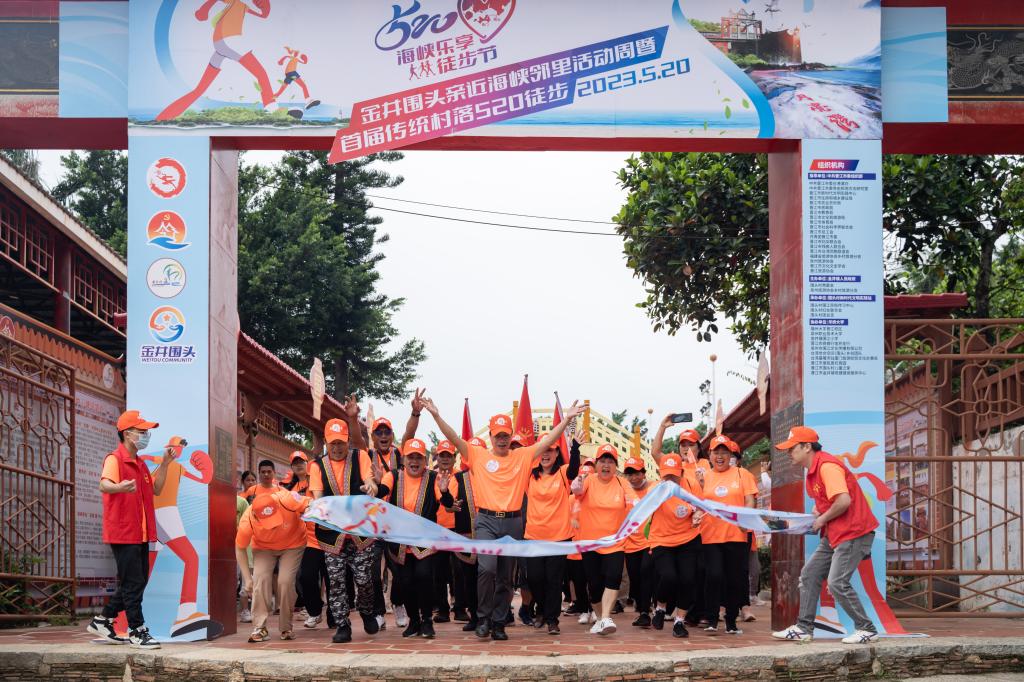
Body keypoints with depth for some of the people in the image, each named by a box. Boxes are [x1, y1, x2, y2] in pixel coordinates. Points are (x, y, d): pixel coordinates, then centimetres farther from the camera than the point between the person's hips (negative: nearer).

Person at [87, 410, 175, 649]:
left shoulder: (140, 464, 18)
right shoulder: (114, 459, -11)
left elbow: (156, 489, 18)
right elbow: (104, 484, -29)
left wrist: (165, 464, 8)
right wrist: (120, 487, -52)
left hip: (141, 534, 9)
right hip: (123, 533, -9)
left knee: (137, 581, 12)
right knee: (133, 582, -6)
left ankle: (103, 621, 22)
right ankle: (137, 631, -1)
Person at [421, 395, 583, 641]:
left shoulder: (523, 456, 9)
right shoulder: (478, 455, 5)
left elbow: (548, 440, 3)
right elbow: (454, 438, -3)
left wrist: (567, 419, -8)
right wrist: (436, 415, -15)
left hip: (512, 522, 2)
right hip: (486, 521, -2)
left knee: (505, 577, 8)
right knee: (487, 568, -21)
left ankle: (498, 623, 17)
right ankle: (483, 617, -4)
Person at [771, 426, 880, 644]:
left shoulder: (827, 466, -19)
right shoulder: (813, 470, 14)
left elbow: (843, 501, -28)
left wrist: (822, 520, -15)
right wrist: (812, 517, 7)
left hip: (853, 532, -11)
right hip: (834, 534, 11)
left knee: (837, 583, -14)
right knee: (809, 574, 10)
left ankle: (867, 630, -2)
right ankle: (803, 628, 14)